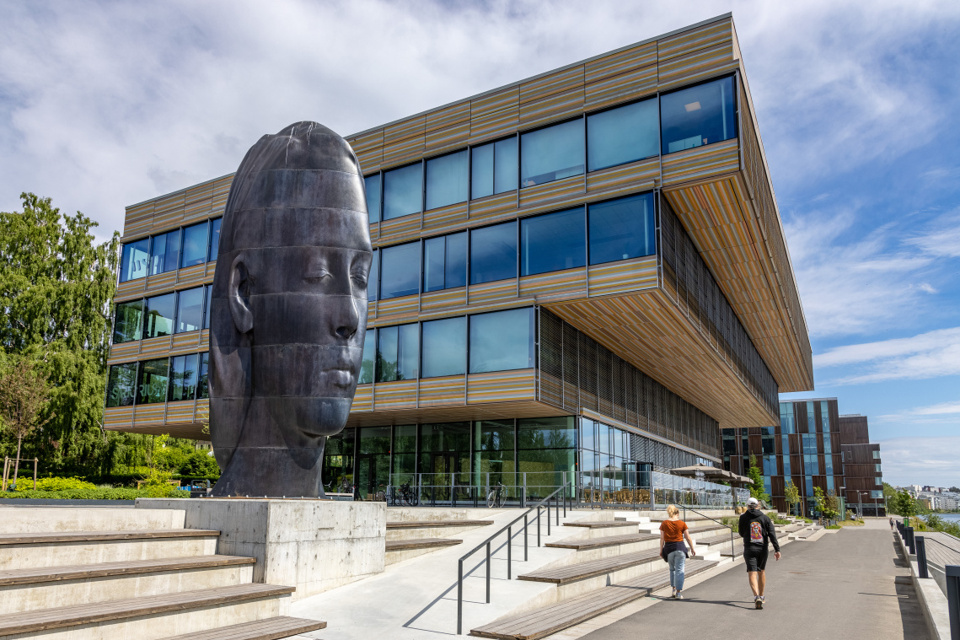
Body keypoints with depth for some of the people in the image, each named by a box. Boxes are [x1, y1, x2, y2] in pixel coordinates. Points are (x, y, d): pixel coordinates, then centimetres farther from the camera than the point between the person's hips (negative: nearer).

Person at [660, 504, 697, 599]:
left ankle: (674, 590, 18)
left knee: (672, 569, 19)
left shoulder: (664, 524, 0)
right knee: (679, 570, 3)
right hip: (680, 547, -1)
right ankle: (678, 593, 3)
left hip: (668, 548, 1)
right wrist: (692, 549, 14)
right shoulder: (682, 523, -2)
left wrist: (661, 550, 7)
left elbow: (662, 538, 0)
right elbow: (688, 537, 2)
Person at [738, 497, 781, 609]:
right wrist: (777, 549, -9)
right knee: (761, 572, 21)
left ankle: (757, 597, -28)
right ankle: (761, 596, 33)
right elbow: (772, 534, -7)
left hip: (749, 549, -3)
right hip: (763, 549, 3)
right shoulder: (765, 517, 2)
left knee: (752, 574, -7)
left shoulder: (743, 518, -1)